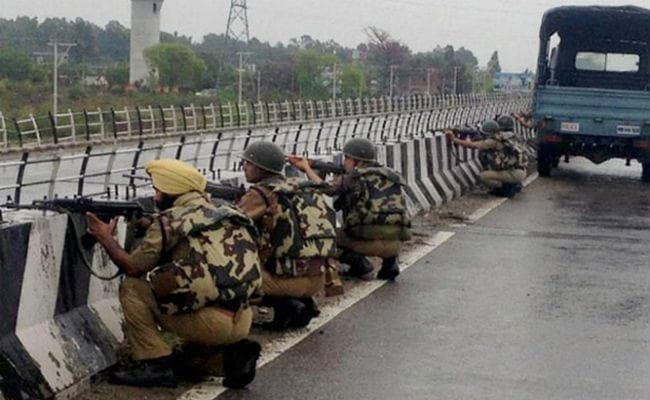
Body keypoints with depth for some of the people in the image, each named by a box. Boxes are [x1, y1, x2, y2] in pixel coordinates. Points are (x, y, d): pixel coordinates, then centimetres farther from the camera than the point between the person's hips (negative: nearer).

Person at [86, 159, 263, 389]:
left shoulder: (171, 219, -3)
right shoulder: (225, 215, 18)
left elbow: (132, 268, 1)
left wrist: (106, 239, 18)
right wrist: (149, 229, 26)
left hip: (210, 323, -7)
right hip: (242, 324, 7)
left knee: (132, 288, 8)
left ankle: (154, 363, 4)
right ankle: (232, 354, 8)